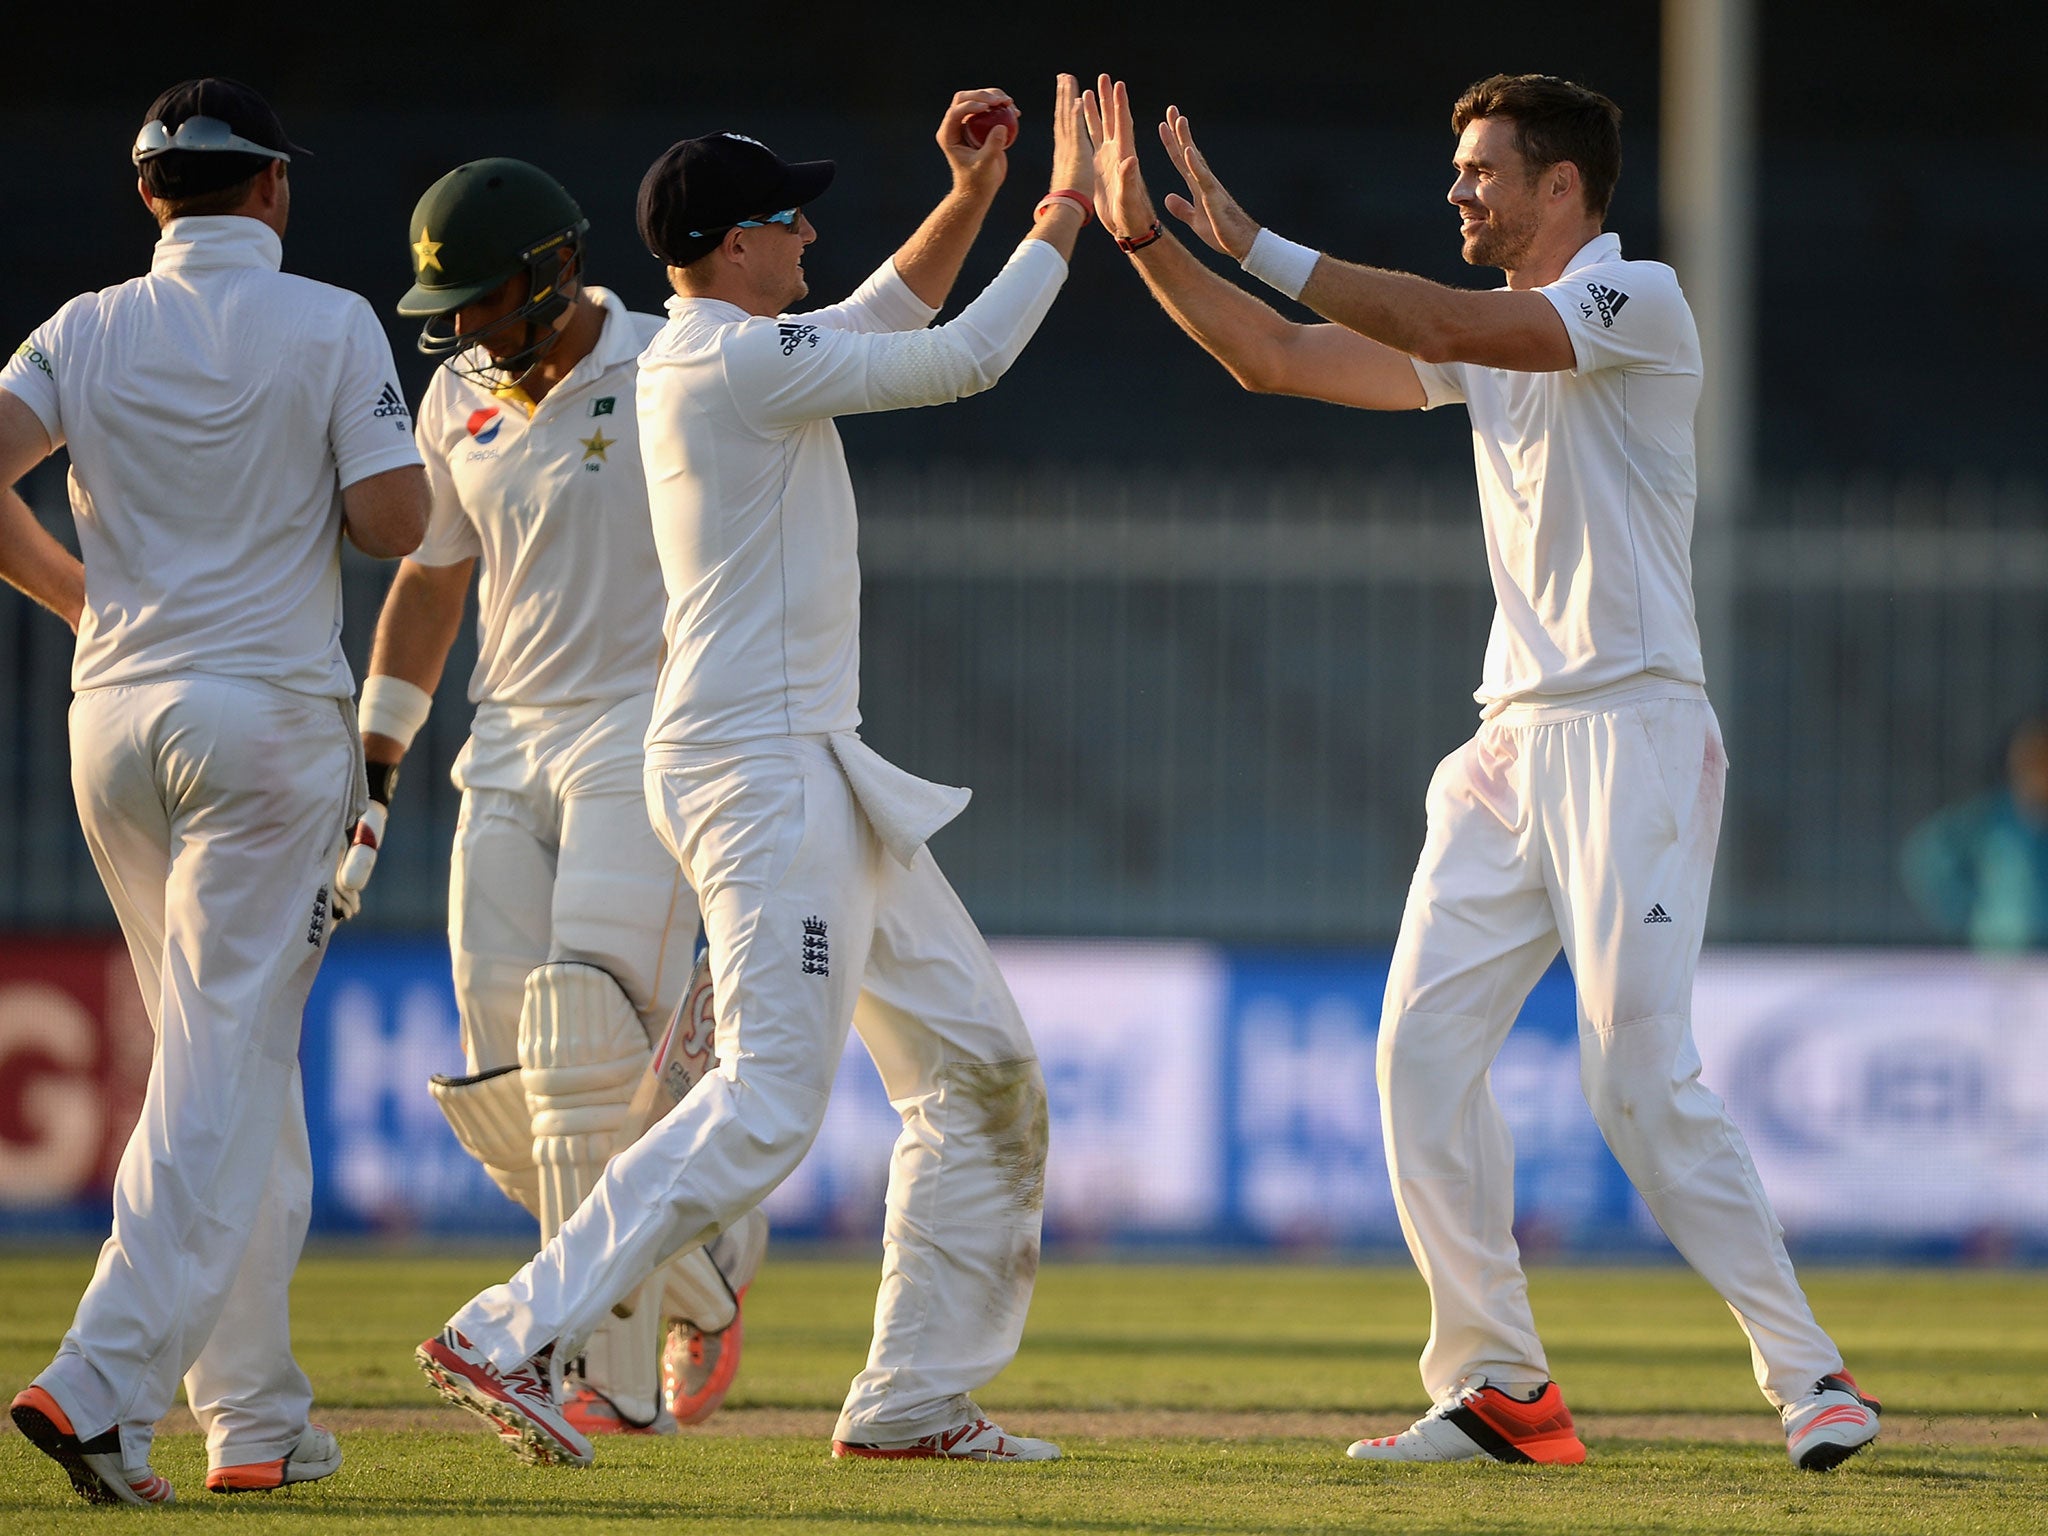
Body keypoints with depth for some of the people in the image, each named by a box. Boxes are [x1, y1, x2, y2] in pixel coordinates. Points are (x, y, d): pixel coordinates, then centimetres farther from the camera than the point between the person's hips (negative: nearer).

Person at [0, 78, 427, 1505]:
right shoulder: (329, 326, -4)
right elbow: (397, 523, -9)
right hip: (269, 712, -5)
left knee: (229, 1063, 15)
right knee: (225, 1066, -8)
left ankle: (259, 1415, 16)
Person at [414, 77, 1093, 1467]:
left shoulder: (718, 353, 16)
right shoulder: (739, 361, -14)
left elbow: (889, 322, 31)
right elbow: (962, 360, -12)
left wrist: (972, 197, 17)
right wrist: (1062, 211, 0)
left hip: (821, 770, 11)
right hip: (760, 768, -11)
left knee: (982, 1066, 11)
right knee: (768, 1101, -18)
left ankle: (917, 1395, 13)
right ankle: (513, 1339, -19)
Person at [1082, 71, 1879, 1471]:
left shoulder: (1638, 300, -7)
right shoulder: (1491, 339, 18)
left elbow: (1447, 325, -21)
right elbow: (1277, 360, 17)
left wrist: (1256, 243, -19)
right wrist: (1146, 239, 7)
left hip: (1632, 735, -8)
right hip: (1513, 743, 8)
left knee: (1642, 1076, -15)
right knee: (1423, 1049, -2)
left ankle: (1807, 1376, -7)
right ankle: (1499, 1390, 3)